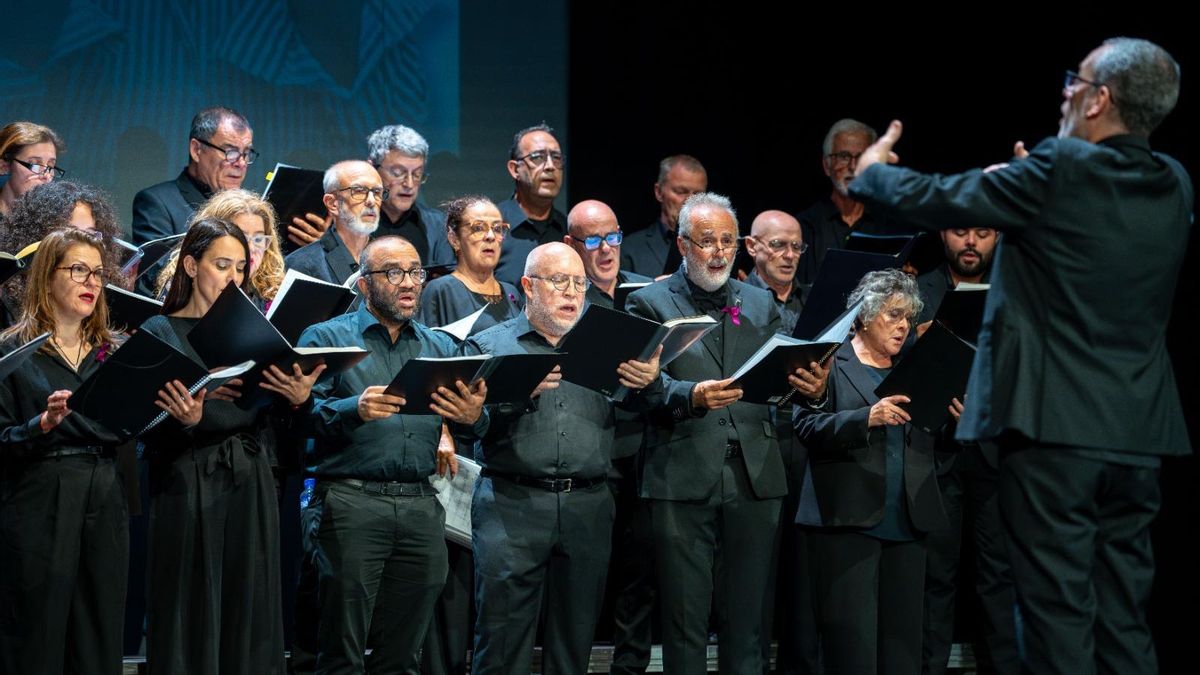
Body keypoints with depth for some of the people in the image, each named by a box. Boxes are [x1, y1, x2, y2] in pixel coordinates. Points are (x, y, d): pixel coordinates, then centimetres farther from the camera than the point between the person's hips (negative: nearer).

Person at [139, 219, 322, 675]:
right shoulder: (160, 333, 1)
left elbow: (269, 414, 4)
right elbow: (149, 434, -7)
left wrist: (297, 398, -16)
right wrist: (187, 420, -26)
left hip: (250, 485, 4)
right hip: (187, 486, -4)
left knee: (249, 611, 4)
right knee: (192, 616, -1)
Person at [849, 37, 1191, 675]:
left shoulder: (1058, 172, -12)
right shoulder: (1174, 186, 7)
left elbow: (935, 200, -4)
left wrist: (871, 170, 15)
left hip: (1055, 427, -6)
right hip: (1138, 435, 6)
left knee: (1057, 606, -2)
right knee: (1125, 622, 10)